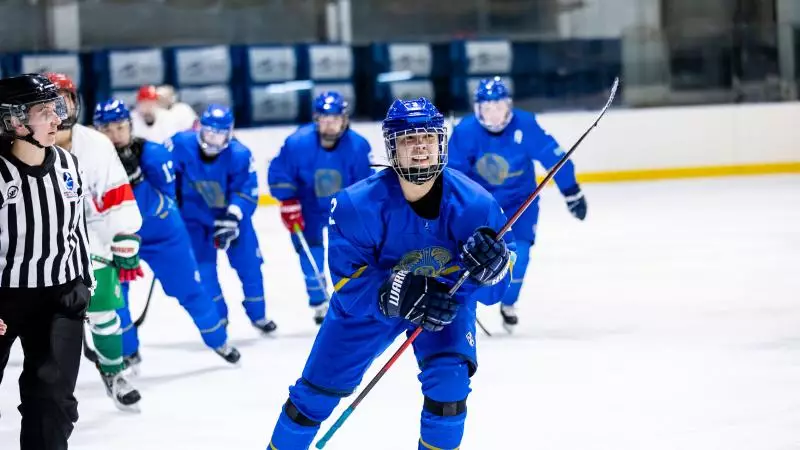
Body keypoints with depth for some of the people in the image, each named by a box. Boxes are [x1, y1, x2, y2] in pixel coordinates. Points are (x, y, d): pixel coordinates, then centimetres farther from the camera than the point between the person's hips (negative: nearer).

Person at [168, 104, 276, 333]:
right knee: (203, 267, -6)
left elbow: (247, 192, -22)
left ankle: (257, 314, 24)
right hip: (194, 215, 0)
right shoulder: (181, 145, -24)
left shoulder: (240, 155, -24)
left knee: (248, 263, 5)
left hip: (232, 213, 0)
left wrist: (231, 218, -35)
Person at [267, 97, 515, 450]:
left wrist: (489, 266, -45)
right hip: (368, 302, 0)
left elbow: (494, 288, -21)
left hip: (446, 300, 0)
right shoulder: (357, 205, -31)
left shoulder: (473, 203, -27)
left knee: (449, 380, -22)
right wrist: (399, 296, -44)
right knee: (318, 388, 6)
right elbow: (349, 285, -27)